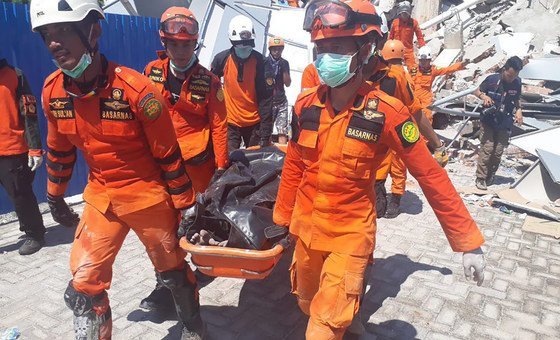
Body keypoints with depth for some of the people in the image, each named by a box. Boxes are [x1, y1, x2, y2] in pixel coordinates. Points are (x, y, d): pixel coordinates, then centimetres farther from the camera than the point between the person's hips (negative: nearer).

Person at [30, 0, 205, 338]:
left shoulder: (136, 89, -23)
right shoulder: (52, 91, -5)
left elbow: (167, 155, -15)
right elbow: (60, 150, 11)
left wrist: (185, 204, -9)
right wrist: (56, 196, 20)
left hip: (148, 196, -4)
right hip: (101, 197, 5)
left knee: (173, 269, 15)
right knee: (83, 285, 5)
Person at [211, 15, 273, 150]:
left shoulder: (260, 61, -10)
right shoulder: (222, 59, -7)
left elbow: (265, 98, -11)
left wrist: (265, 133, -13)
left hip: (254, 122, 0)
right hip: (230, 122, 1)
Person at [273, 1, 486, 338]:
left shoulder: (385, 111, -18)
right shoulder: (307, 104, -6)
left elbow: (431, 175, -12)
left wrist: (468, 241, -10)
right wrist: (281, 218, 13)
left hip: (351, 234, -4)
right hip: (305, 226, 5)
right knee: (308, 304, 23)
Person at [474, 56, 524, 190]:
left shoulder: (517, 83, -3)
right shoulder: (492, 79, -12)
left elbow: (516, 100, 13)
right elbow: (477, 91, 2)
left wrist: (519, 110, -6)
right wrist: (484, 96, -19)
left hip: (505, 124, 3)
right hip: (488, 121, -3)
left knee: (498, 152, 5)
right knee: (486, 149, -8)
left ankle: (490, 177, 21)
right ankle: (480, 178, 3)